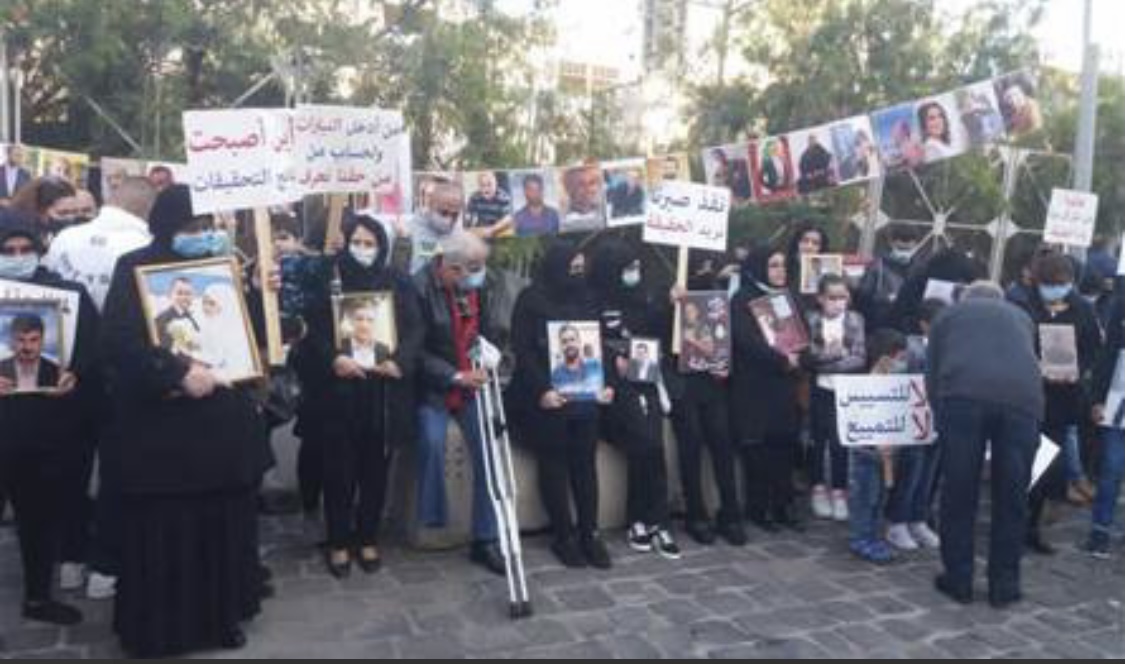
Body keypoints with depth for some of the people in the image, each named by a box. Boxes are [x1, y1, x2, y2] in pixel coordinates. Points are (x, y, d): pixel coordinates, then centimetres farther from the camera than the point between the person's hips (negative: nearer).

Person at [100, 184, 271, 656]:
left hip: (222, 422, 4)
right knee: (164, 530, 5)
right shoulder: (134, 268, -5)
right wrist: (177, 372, -24)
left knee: (224, 524, 11)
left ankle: (222, 614, 26)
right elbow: (119, 340, -16)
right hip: (160, 428, -4)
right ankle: (157, 627, 21)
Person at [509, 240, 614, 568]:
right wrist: (542, 390, -19)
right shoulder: (530, 299, -2)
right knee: (554, 463, -1)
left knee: (585, 463, 2)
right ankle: (563, 536, 8)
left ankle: (589, 533, 10)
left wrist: (604, 382, 0)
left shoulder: (584, 299, 15)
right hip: (546, 397, -4)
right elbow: (522, 350, -8)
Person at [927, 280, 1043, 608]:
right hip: (1022, 397, 2)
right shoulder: (1020, 316, 34)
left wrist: (942, 417, 34)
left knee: (958, 494, 9)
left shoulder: (949, 313, 29)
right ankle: (1004, 585, 20)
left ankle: (958, 580, 16)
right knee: (1012, 496, 12)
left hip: (963, 396, -2)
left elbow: (931, 375, 24)